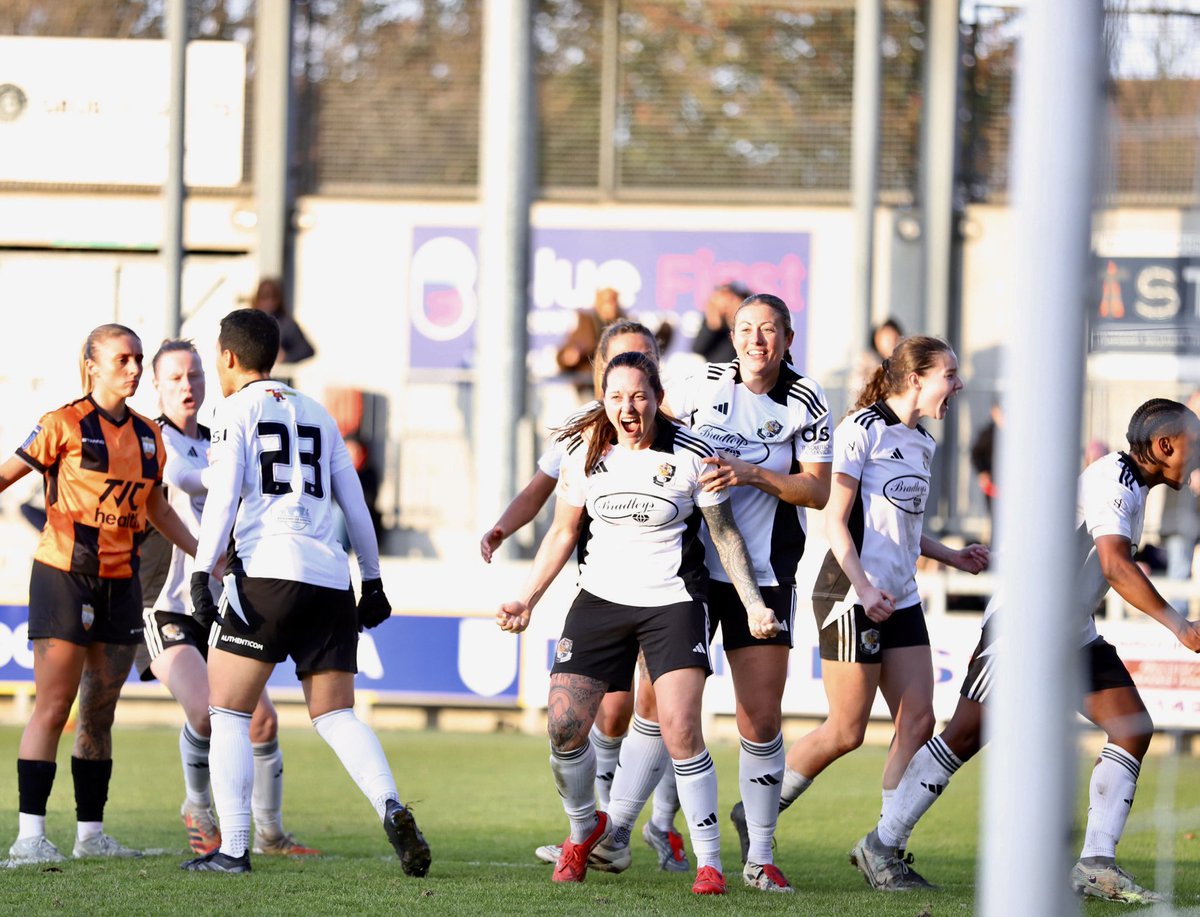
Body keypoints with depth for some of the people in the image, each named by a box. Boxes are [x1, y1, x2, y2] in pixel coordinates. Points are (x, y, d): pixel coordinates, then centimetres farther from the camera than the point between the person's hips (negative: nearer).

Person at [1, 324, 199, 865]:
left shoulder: (147, 436, 10)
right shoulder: (64, 426, -8)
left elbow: (155, 507, 24)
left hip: (120, 583, 6)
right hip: (63, 574, -6)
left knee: (99, 712, 10)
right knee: (54, 707, -11)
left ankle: (91, 832, 16)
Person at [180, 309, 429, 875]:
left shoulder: (237, 409, 5)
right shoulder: (317, 415, 23)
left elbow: (224, 495, -8)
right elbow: (355, 504, 22)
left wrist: (202, 572, -11)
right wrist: (373, 580, 28)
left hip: (268, 573, -5)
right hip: (331, 576, 5)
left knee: (228, 713, 2)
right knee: (335, 714, 7)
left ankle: (232, 848, -7)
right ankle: (390, 806, -18)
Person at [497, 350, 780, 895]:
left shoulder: (691, 455, -8)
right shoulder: (585, 453, 1)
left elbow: (725, 533, 2)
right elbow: (563, 533, 13)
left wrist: (753, 603, -5)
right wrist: (527, 599, 7)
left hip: (672, 601, -3)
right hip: (601, 599, 3)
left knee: (680, 730, -18)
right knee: (564, 726, -7)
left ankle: (709, 861, -7)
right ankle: (584, 829, 21)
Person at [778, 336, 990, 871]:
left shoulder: (921, 443, 15)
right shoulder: (862, 431, -10)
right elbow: (834, 520, -13)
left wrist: (950, 556, 15)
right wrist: (863, 587, -21)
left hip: (899, 598, 8)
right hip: (851, 595, -8)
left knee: (917, 721, -1)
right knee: (846, 731, -4)